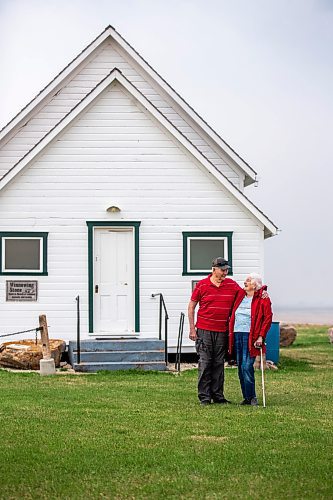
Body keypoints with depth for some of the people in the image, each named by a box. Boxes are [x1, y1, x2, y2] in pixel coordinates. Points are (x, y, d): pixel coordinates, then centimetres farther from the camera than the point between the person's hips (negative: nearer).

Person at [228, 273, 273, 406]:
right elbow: (233, 315, 19)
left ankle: (251, 397, -2)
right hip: (237, 335, 6)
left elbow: (268, 318, -7)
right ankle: (246, 397, 15)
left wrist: (261, 336, -14)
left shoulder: (262, 299, -3)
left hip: (250, 336, -6)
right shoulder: (240, 296, 14)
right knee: (240, 367, 8)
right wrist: (231, 333, 11)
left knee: (247, 367, -12)